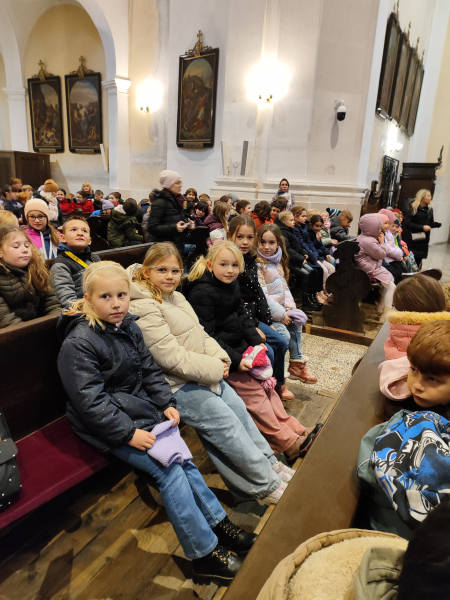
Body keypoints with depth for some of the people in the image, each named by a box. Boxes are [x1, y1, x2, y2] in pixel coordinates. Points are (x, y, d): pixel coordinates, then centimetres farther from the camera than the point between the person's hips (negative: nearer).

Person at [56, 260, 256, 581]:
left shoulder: (129, 327, 4)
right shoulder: (77, 344, -18)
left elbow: (150, 370, 12)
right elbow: (91, 402, -20)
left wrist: (167, 403, 0)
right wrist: (129, 433, -22)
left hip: (142, 407, 7)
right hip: (107, 424, -7)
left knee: (183, 457, -4)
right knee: (168, 470, -14)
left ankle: (218, 523, 12)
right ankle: (204, 552, -2)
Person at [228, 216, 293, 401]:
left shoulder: (250, 260, 7)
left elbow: (258, 294, 10)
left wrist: (268, 322, 7)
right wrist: (252, 328, -17)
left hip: (252, 316, 8)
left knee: (281, 342, 6)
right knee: (267, 351, -15)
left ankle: (279, 384, 23)